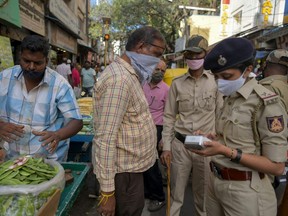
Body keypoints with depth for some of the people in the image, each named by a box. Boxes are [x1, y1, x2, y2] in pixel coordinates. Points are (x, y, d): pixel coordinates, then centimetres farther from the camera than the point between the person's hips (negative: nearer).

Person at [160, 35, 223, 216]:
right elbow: (169, 116, 4)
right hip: (180, 145, 1)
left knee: (203, 193, 17)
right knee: (176, 194, 13)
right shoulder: (177, 83, 2)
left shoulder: (215, 82, -2)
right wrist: (166, 146, 0)